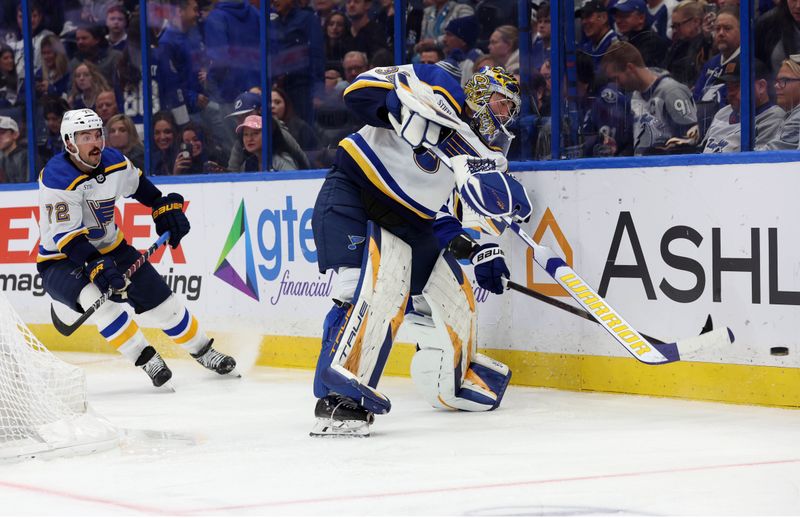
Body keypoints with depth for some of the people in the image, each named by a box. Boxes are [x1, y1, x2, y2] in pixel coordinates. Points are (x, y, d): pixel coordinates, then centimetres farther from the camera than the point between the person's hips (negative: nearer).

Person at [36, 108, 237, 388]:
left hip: (110, 247, 6)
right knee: (96, 296, -35)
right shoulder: (57, 178, -27)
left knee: (161, 301, 6)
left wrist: (165, 206, 8)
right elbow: (67, 236, -32)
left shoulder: (114, 163, -8)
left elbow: (138, 184, 17)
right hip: (60, 261, -6)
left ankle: (203, 351, 29)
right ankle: (146, 359, -23)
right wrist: (96, 267, -42)